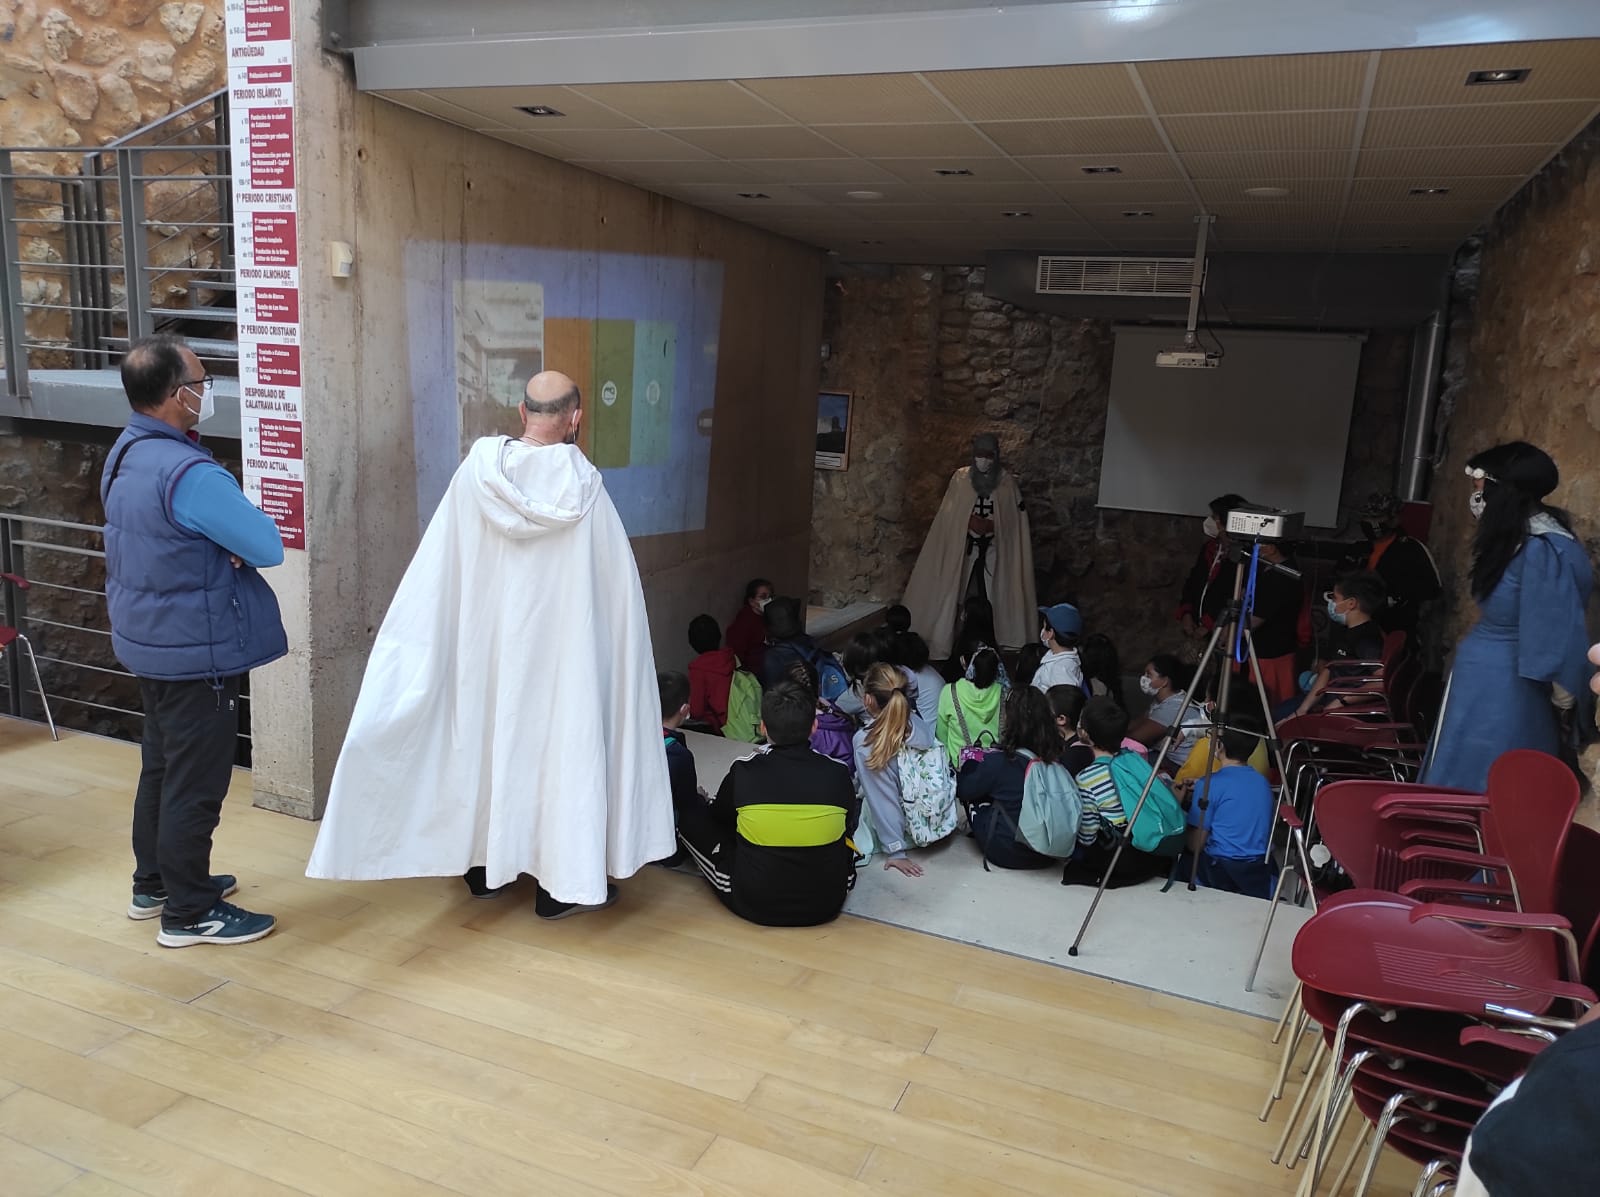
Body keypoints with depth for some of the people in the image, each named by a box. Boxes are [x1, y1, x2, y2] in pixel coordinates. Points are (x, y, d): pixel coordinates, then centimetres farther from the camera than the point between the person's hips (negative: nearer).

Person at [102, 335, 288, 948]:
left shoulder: (126, 454, 6)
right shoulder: (187, 473, -27)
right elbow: (269, 545, -23)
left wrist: (228, 545, -8)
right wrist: (242, 540, -3)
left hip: (147, 640, 10)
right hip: (196, 651, -10)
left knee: (160, 767, 22)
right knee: (196, 783, 2)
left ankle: (153, 885, 37)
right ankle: (188, 913, 15)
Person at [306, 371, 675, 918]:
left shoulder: (476, 473, -8)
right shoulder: (583, 486, -16)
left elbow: (436, 571, -3)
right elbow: (617, 584, -10)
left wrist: (412, 641, 6)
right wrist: (617, 645, 5)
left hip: (485, 641, 3)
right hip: (559, 646, -3)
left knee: (486, 737, 19)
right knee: (558, 746, 7)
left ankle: (483, 863, 33)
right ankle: (560, 882, 16)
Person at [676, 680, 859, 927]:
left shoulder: (743, 772, -14)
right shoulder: (838, 774, -11)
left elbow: (719, 816, 10)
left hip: (753, 905, -1)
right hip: (826, 906, 2)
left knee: (691, 817, 14)